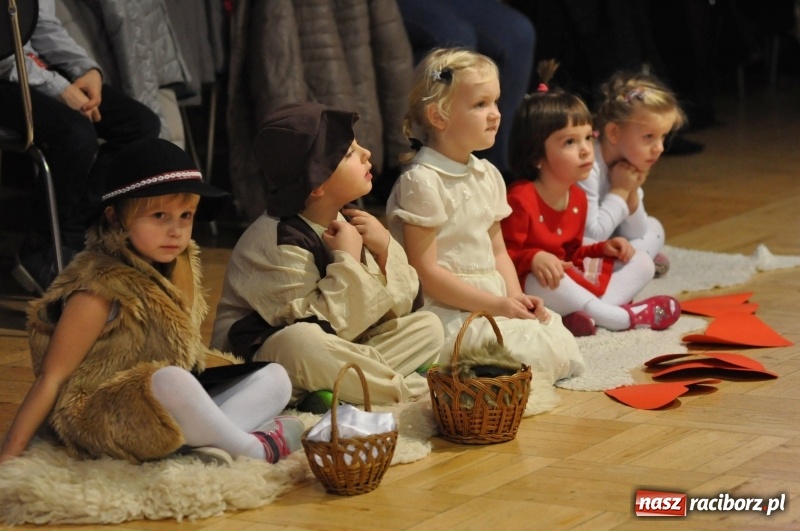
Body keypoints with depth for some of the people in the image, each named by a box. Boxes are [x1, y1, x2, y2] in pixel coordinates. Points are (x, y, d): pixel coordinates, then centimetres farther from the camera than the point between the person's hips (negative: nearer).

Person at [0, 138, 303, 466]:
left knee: (275, 378, 1)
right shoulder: (102, 288, -16)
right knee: (171, 381, -37)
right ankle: (257, 449, -16)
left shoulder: (180, 270, 7)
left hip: (174, 417, 9)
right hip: (104, 421, -9)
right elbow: (51, 377, -15)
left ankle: (206, 444, -25)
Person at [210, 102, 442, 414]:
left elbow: (403, 304, 5)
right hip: (261, 360, -8)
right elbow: (323, 329, -28)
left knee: (427, 326, -1)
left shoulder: (346, 221, 4)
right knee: (299, 342, -41)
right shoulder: (280, 241, -20)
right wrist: (347, 259, -22)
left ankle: (336, 394, -21)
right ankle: (413, 392, -24)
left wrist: (385, 250, -11)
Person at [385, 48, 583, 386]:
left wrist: (516, 298, -3)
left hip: (494, 302, 9)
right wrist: (496, 305, -18)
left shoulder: (487, 175, 13)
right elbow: (425, 272, -17)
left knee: (563, 345, -4)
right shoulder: (421, 181, -14)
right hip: (445, 310, -9)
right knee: (533, 350, -23)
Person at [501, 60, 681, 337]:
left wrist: (602, 249, 3)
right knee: (541, 281, -43)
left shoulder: (577, 196, 8)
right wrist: (534, 258, -39)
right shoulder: (521, 199, -20)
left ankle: (589, 310, -26)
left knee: (642, 262, 5)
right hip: (533, 285, -9)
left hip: (571, 278, 9)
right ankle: (620, 316, -30)